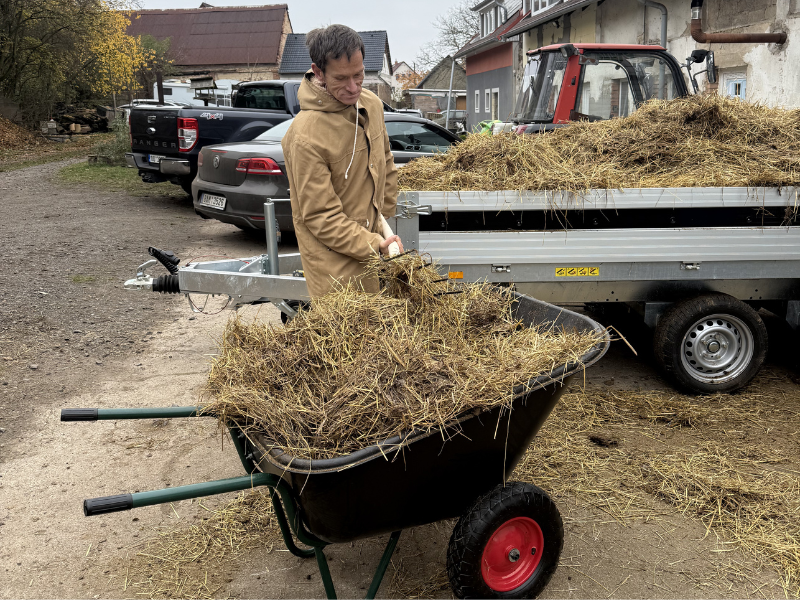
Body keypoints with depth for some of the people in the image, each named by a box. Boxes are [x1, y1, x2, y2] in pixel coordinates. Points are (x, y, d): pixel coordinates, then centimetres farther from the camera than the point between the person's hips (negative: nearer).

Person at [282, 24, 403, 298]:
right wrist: (375, 246, -24)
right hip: (332, 254, -7)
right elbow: (320, 216, -20)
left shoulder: (372, 104, 0)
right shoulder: (305, 134, -24)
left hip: (371, 234, 7)